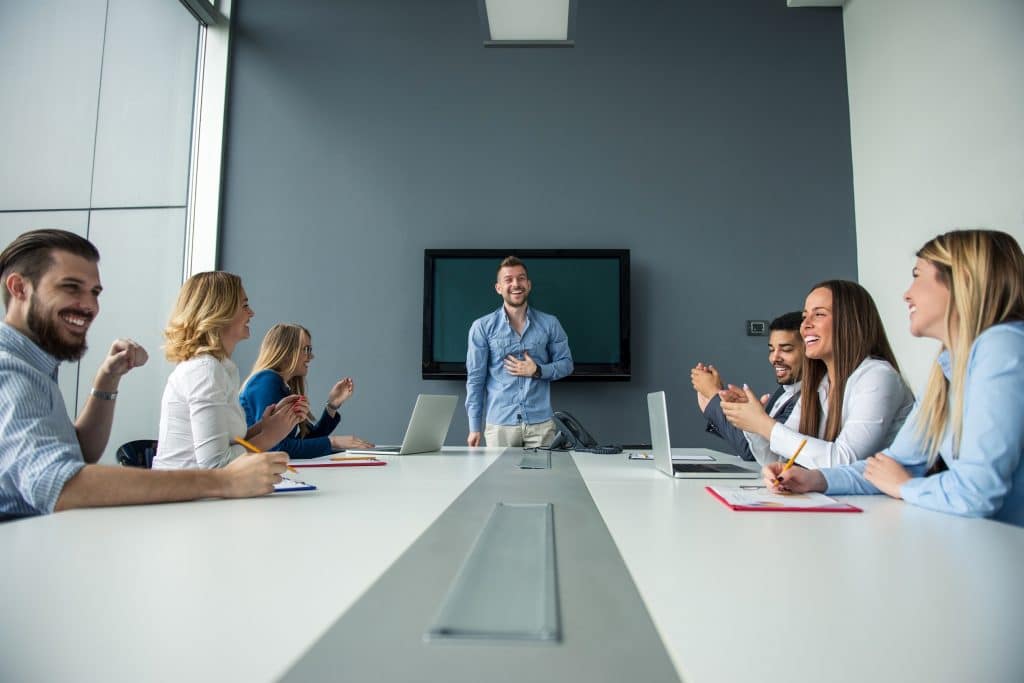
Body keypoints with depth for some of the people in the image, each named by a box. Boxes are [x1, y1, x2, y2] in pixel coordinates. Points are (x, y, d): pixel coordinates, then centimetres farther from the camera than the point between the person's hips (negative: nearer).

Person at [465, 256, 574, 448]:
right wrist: (474, 427, -2)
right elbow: (475, 378, 0)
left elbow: (566, 364, 10)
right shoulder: (482, 327, -1)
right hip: (499, 424, -1)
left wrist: (537, 371, -9)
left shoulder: (550, 324, 3)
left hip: (541, 423, 1)